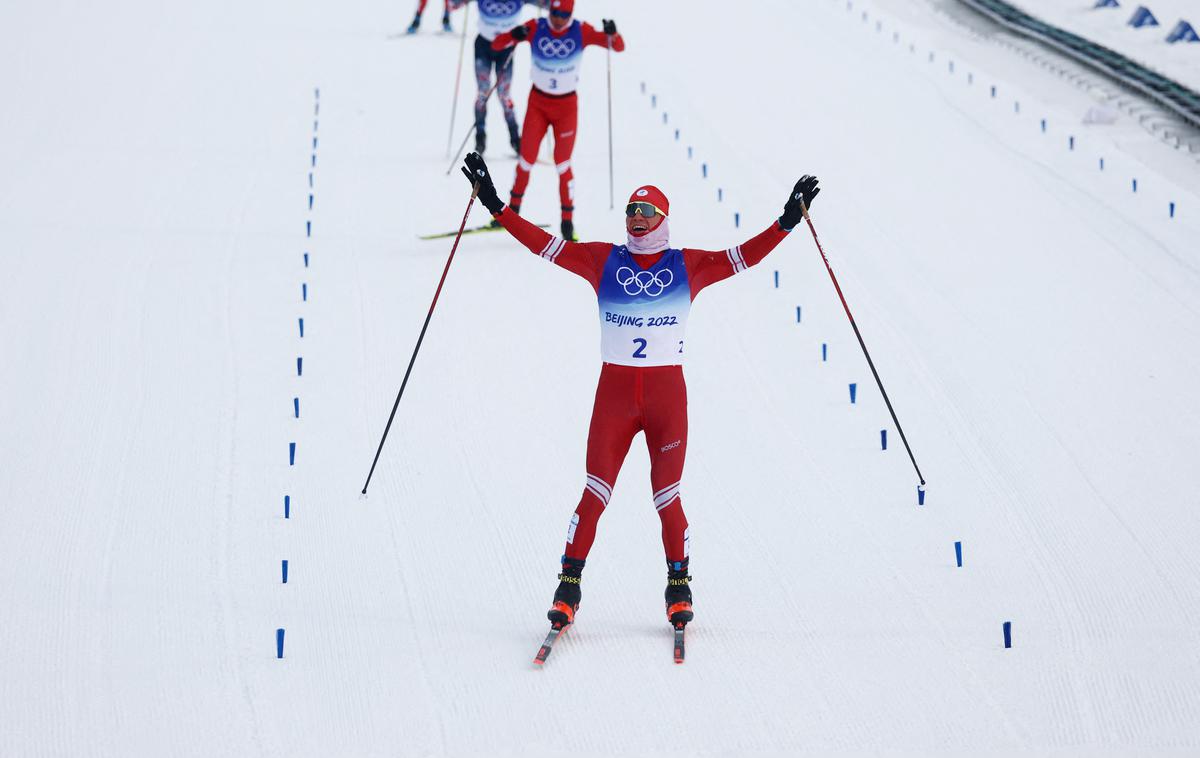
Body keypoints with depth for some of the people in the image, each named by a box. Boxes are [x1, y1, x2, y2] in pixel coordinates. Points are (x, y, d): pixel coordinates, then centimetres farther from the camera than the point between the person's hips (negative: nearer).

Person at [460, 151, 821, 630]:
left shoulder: (688, 266, 4)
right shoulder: (603, 261, 5)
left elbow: (743, 257, -1)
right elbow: (545, 246, 2)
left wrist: (786, 223, -12)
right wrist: (497, 208, -4)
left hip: (668, 393, 0)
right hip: (614, 392, 0)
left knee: (667, 499, 1)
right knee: (594, 494, -6)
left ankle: (679, 589, 16)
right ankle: (568, 589, 1)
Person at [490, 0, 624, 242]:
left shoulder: (581, 32, -13)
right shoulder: (536, 28, -12)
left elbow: (619, 47, -15)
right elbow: (496, 44, -12)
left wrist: (611, 34, -38)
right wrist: (513, 36, -34)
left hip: (566, 106, -1)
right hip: (538, 102, 1)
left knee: (563, 165, -3)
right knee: (526, 160, 2)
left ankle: (568, 221, 6)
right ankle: (513, 210, 20)